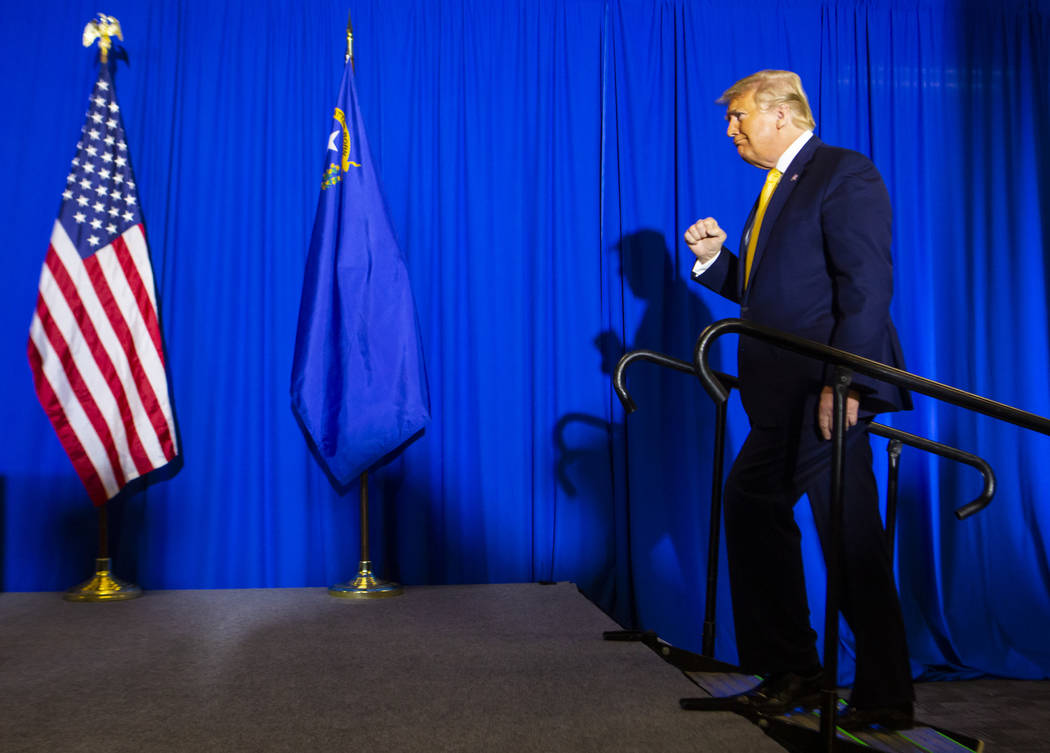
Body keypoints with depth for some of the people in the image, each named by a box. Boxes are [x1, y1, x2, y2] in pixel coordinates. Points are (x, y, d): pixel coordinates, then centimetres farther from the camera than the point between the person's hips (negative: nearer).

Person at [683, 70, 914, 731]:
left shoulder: (845, 175, -7)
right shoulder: (780, 188, 21)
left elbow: (867, 286, -17)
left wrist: (844, 384, -23)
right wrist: (716, 256, 8)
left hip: (826, 397, -10)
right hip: (784, 403, 10)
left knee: (852, 546, -2)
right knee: (750, 506, 14)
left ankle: (885, 698, 15)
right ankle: (790, 671, 27)